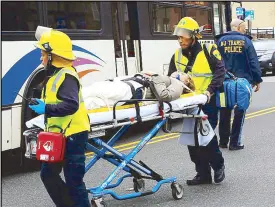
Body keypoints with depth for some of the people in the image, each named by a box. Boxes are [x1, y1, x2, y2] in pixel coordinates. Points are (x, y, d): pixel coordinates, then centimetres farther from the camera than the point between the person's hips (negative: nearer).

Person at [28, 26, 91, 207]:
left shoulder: (66, 76, -18)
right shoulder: (56, 74, 14)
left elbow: (71, 105, -29)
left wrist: (46, 109, -33)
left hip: (73, 135, -10)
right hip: (59, 135, 10)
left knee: (73, 180, -4)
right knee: (48, 174, 14)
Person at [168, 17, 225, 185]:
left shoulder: (209, 51, -6)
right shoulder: (177, 56, 9)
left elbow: (220, 71, -12)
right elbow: (171, 78, 13)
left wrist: (210, 90, -25)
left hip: (207, 102, -5)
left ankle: (218, 166, 16)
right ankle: (203, 174, 17)